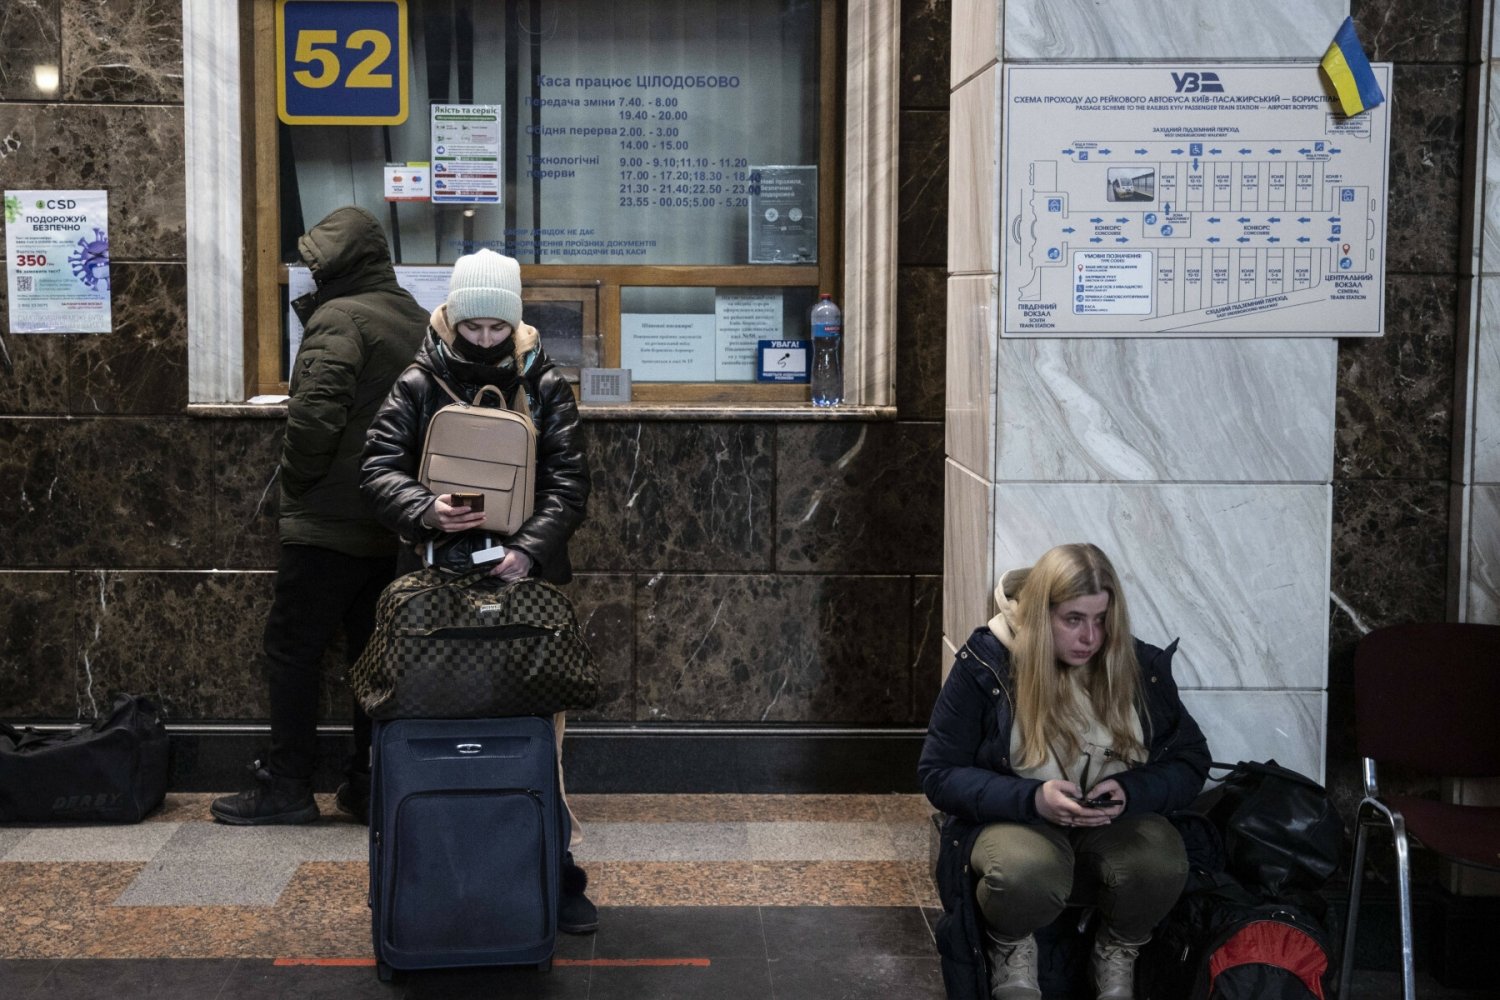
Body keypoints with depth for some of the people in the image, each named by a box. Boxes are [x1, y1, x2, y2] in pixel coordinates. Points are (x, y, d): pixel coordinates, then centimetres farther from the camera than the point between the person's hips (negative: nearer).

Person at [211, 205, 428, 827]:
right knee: (372, 650, 12)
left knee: (292, 646, 2)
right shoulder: (417, 320, 12)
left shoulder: (339, 318, -13)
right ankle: (370, 783, 16)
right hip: (395, 523, 8)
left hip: (330, 520, -8)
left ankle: (286, 787, 6)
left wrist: (297, 476, -9)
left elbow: (316, 409, -23)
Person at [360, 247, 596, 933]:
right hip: (440, 576, 0)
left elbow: (568, 483, -3)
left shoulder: (545, 388, 4)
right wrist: (425, 511, -24)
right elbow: (379, 467, -4)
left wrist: (531, 548, -20)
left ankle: (554, 869, 7)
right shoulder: (418, 385, 4)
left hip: (524, 576, 0)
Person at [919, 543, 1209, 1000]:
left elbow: (1190, 764, 4)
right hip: (1015, 820, -2)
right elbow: (939, 774, -8)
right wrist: (1031, 798, -24)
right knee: (1028, 873, -39)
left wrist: (1130, 792, -19)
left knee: (1161, 864, -33)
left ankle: (1116, 958, 2)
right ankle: (1010, 949, -1)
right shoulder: (985, 665, -10)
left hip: (1115, 825, 3)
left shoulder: (1141, 667, -2)